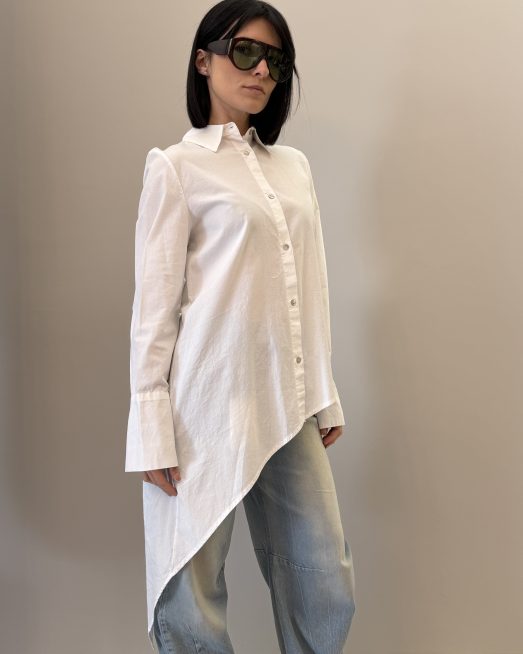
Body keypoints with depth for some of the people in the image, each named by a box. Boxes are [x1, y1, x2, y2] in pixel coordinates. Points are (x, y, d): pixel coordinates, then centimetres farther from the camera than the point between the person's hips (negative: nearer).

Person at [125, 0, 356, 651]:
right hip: (210, 404, -5)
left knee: (325, 586, 11)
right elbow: (155, 304, -5)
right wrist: (152, 430, -9)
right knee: (193, 599, 4)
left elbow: (311, 291, 14)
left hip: (288, 407, 6)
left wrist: (325, 396, 14)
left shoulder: (293, 165, 14)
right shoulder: (177, 166, -2)